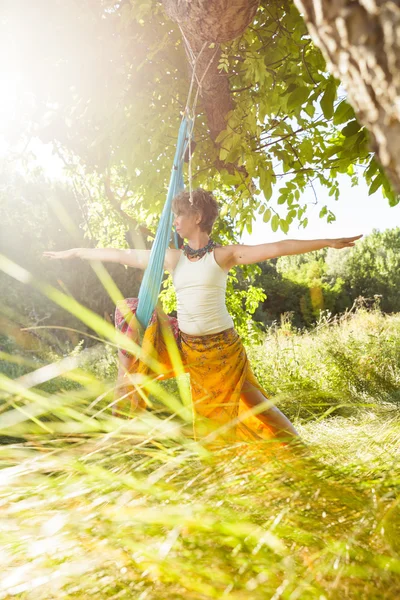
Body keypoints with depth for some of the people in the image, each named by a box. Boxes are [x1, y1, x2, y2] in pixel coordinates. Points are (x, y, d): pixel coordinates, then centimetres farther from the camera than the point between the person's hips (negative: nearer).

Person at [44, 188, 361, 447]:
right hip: (185, 345, 4)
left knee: (249, 404, 2)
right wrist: (76, 252, 14)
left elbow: (276, 248, -19)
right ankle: (128, 390, 10)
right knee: (131, 311, -3)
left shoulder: (223, 255, -9)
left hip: (222, 347, -4)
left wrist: (328, 242, -26)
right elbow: (122, 255, 9)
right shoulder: (173, 258, 3)